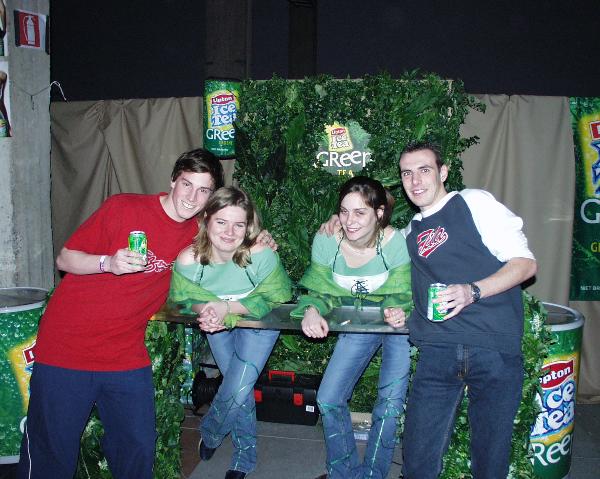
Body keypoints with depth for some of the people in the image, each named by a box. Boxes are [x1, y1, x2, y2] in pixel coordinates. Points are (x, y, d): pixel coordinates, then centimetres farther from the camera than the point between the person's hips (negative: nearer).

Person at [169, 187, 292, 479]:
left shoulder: (262, 255, -33)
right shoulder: (188, 260, -26)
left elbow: (272, 301, -23)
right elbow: (182, 299, -10)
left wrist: (228, 307, -37)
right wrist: (204, 309, -34)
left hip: (259, 322, -2)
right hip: (218, 326, 2)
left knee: (237, 388, -10)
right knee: (240, 389, 8)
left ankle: (209, 435, 26)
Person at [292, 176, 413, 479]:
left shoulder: (396, 242, -25)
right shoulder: (325, 241, -19)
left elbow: (399, 295, -20)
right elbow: (322, 291, -11)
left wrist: (398, 312, -43)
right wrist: (312, 310, -33)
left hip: (397, 324, -3)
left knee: (390, 401, -8)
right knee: (328, 400, 2)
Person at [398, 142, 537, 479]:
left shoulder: (475, 202, 4)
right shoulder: (411, 232, 19)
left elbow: (525, 262, -2)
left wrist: (472, 291, -18)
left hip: (494, 347, -4)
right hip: (438, 350, 4)